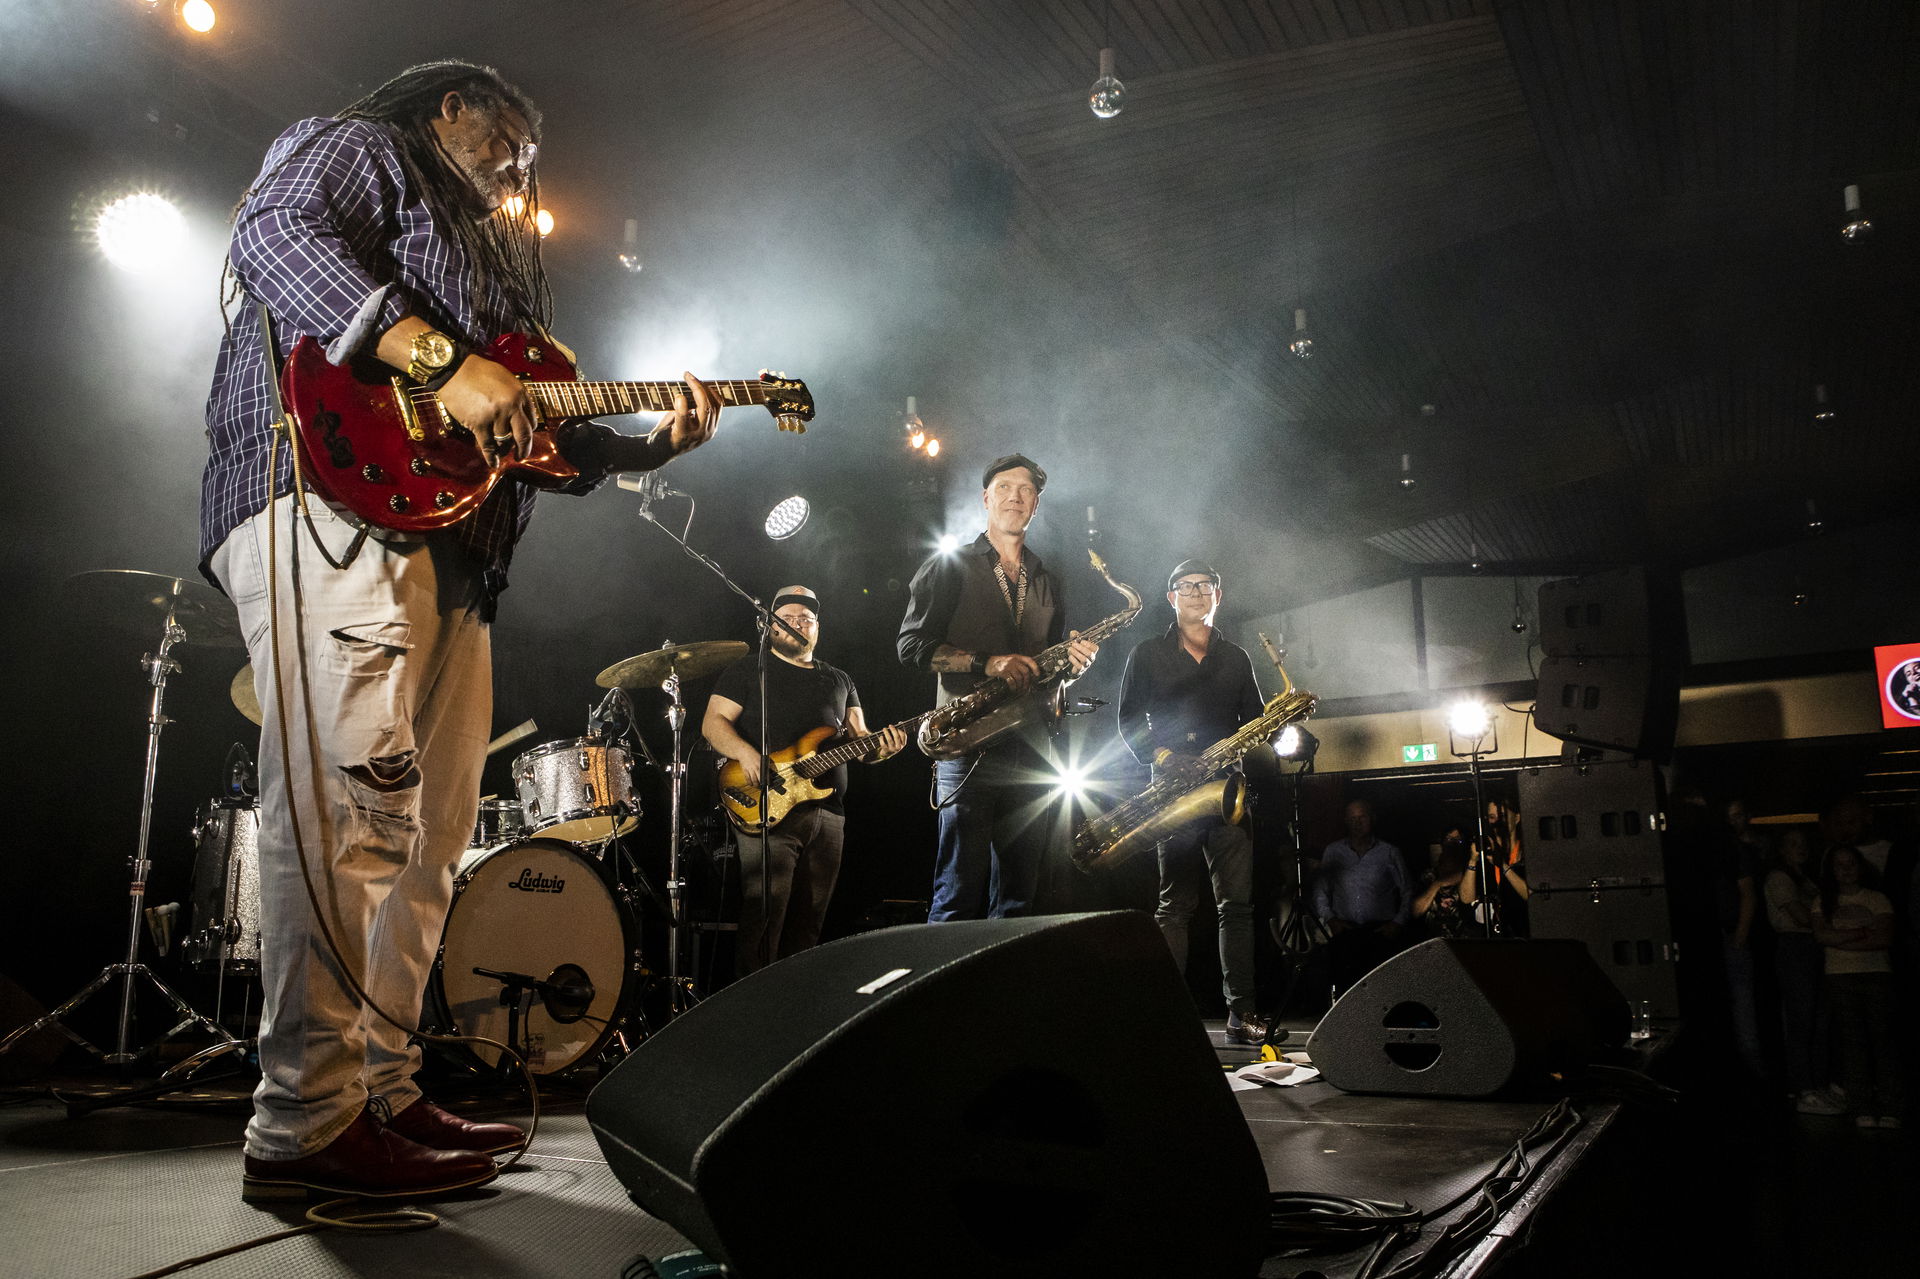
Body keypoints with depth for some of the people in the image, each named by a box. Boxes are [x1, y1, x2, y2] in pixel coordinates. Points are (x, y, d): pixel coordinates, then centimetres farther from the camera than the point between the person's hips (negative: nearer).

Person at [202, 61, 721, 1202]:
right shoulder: (361, 150, 13)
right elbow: (276, 235, -11)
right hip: (335, 498, -9)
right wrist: (444, 360, -20)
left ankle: (384, 1094, 11)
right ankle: (308, 1124, -15)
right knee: (352, 798, -18)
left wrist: (652, 444, 19)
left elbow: (533, 436, 30)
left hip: (452, 557, 10)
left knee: (430, 829, 5)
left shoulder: (495, 259, 36)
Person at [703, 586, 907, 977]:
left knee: (808, 925, 8)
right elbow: (713, 722, 0)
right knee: (763, 920, -13)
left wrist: (879, 747, -6)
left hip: (828, 813, 5)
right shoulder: (748, 671, 8)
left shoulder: (839, 680, 22)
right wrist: (745, 753, -20)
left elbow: (858, 740, 18)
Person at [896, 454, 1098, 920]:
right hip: (968, 744, -5)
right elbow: (913, 645, -3)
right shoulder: (950, 567, 6)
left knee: (1019, 895, 6)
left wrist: (1072, 665, 1)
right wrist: (985, 663, -15)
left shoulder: (1048, 586, 21)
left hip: (1031, 752, 5)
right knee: (961, 891, -8)